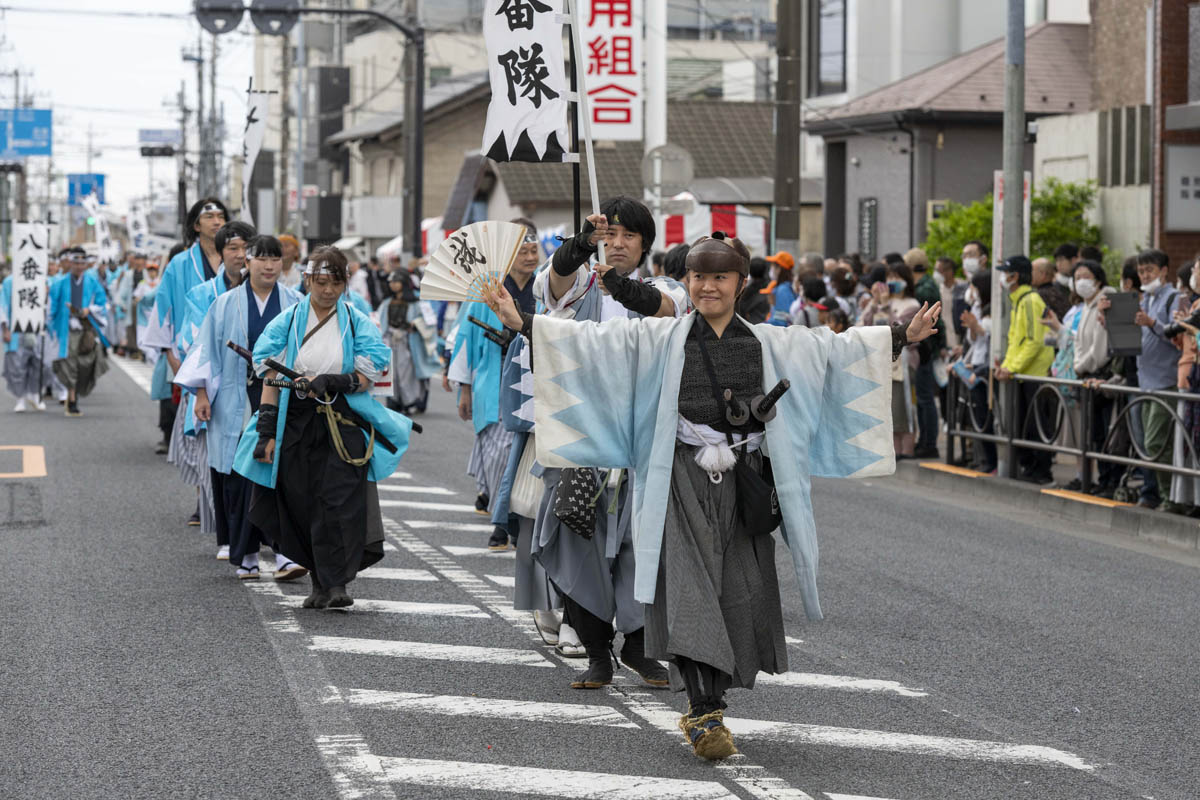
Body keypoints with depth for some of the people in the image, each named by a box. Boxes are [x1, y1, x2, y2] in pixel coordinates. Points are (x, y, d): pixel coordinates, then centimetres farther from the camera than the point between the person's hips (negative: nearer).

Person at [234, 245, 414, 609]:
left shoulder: (357, 323, 4)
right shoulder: (287, 322, 5)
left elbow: (365, 377, -1)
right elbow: (271, 378, 2)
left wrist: (331, 382, -19)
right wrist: (266, 432, -5)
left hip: (343, 423, -2)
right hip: (296, 421, 2)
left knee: (339, 503, -12)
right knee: (301, 503, 3)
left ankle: (335, 584, -12)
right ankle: (319, 579, 15)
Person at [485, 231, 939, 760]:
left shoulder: (770, 344, 13)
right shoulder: (659, 339, 6)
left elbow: (839, 347, 16)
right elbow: (588, 339, 0)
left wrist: (905, 337, 13)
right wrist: (521, 323, -9)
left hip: (742, 485, 3)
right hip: (682, 480, -3)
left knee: (740, 594, 2)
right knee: (690, 589, -13)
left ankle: (704, 709, 18)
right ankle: (705, 715, -17)